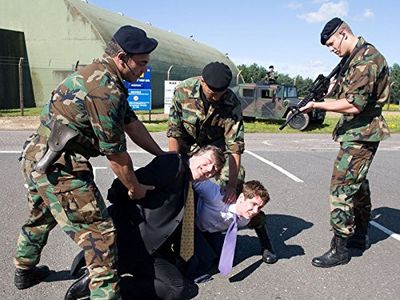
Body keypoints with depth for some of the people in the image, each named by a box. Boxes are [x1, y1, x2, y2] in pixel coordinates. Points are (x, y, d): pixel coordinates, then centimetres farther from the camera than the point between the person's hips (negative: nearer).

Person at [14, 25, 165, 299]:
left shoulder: (98, 76, 11)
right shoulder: (105, 89, -22)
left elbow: (132, 123, 16)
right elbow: (115, 154, -17)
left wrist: (163, 156, 21)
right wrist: (135, 188, -1)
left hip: (36, 159, 11)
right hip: (60, 168, -11)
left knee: (40, 219, 29)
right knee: (99, 232, -6)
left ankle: (25, 272, 51)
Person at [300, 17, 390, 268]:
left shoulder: (367, 60, -19)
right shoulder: (355, 58, 13)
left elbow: (354, 105, -26)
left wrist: (317, 105, -20)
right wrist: (331, 88, 6)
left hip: (360, 136, -11)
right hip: (356, 133, 11)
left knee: (342, 189, -9)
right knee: (358, 184, 19)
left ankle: (340, 249, -1)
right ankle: (360, 235, 34)